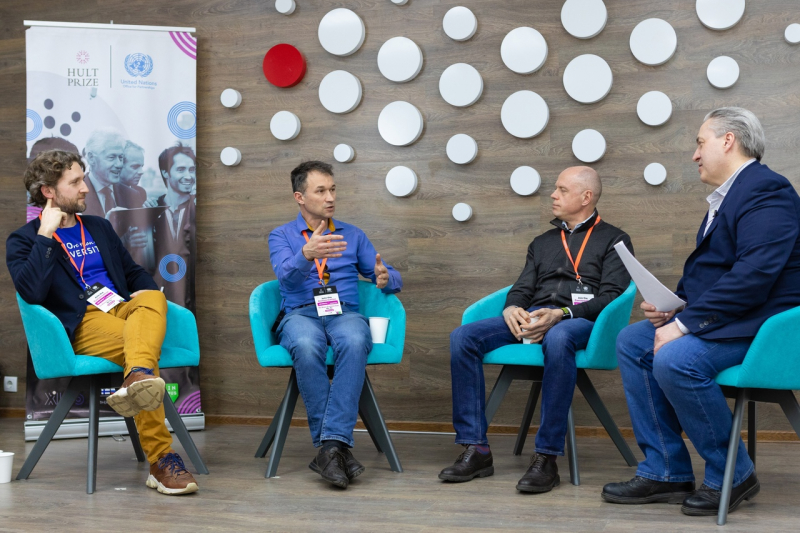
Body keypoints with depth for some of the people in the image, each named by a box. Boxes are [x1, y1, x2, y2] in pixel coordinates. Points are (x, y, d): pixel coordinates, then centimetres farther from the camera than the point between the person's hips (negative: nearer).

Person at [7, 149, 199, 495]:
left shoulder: (99, 227, 28)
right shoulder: (24, 240, 8)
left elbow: (134, 272, 30)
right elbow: (31, 292, -10)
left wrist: (145, 291, 6)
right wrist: (45, 235, -8)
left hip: (122, 309, 5)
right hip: (81, 324, -5)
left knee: (153, 298, -32)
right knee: (142, 348, -34)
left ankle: (138, 377, -61)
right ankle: (161, 460, -37)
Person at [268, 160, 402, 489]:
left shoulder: (353, 236, 22)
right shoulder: (281, 236, 14)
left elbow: (394, 279, 17)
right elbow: (287, 274, -9)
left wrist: (385, 278, -10)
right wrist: (307, 254, -31)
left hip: (345, 314, 1)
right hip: (300, 315, -1)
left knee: (353, 343, -37)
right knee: (306, 347, -39)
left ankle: (332, 444, -42)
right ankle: (338, 449, -35)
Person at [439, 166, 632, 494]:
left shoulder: (613, 240, 12)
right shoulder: (542, 243, 30)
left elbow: (611, 295, -2)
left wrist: (561, 314, -18)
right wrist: (512, 308, -4)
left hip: (580, 320, -5)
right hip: (532, 319, 6)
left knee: (557, 339, -43)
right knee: (463, 337, -21)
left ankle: (547, 457, -38)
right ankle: (475, 449, -22)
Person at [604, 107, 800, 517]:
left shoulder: (765, 190, -15)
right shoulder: (726, 195, 17)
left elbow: (755, 273, -27)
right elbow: (704, 269, 22)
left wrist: (685, 324, -25)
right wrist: (672, 305, 1)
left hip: (759, 324, -11)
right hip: (721, 320, 11)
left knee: (675, 358, -30)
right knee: (632, 341, 3)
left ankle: (731, 475, -10)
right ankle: (666, 473, 2)